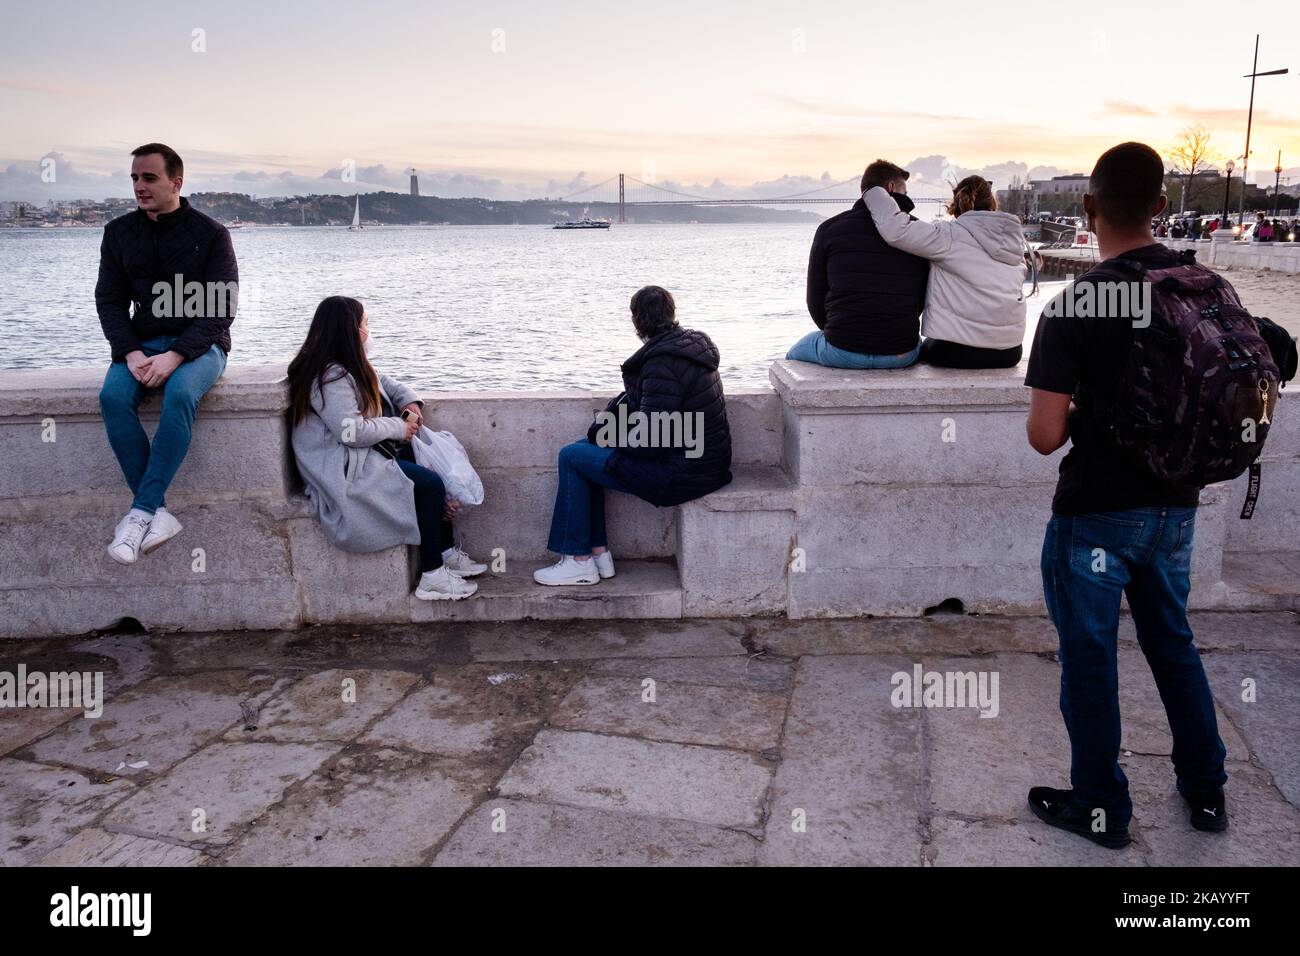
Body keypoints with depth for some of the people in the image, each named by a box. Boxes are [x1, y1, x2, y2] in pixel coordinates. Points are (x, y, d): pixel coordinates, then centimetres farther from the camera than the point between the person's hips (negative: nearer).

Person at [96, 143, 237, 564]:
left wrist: (175, 356, -21)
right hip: (140, 344, 4)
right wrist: (131, 353, -13)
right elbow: (109, 300, 7)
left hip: (198, 346, -3)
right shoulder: (119, 233, 9)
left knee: (180, 393, -35)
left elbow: (221, 309, -9)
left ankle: (141, 511, -29)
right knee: (113, 396, -27)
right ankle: (158, 514, -25)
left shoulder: (210, 234, -3)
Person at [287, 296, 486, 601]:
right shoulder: (329, 377, -21)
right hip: (344, 472, -11)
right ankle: (432, 578, -11)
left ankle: (447, 553, 8)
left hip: (362, 458, 11)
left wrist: (411, 402, 6)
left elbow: (383, 382, 26)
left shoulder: (349, 367, 12)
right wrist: (399, 428, -13)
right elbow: (353, 431, -27)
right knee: (429, 485, -16)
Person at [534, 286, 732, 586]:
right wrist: (605, 427, 3)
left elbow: (649, 438, -24)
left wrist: (607, 435, -5)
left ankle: (579, 562, 5)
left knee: (571, 457, -2)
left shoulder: (664, 363, -23)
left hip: (682, 473, -10)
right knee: (588, 450, 18)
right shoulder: (689, 343, 9)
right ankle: (598, 552, 18)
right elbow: (637, 398, 16)